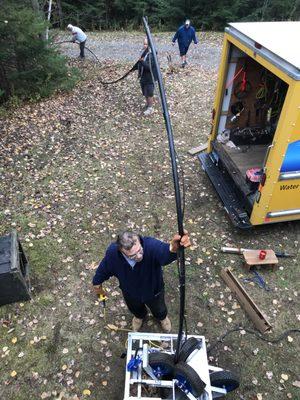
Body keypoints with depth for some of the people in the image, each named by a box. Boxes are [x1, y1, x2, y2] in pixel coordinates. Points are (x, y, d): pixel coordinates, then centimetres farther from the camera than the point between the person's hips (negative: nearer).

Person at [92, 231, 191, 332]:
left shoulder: (151, 245, -45)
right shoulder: (112, 252, -35)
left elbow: (166, 252, -69)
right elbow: (103, 269, -13)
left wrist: (174, 247, -92)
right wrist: (97, 284, 5)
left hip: (153, 291, -1)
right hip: (130, 293, 2)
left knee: (159, 310, 32)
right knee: (135, 309, 36)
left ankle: (162, 317, 70)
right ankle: (139, 316, 74)